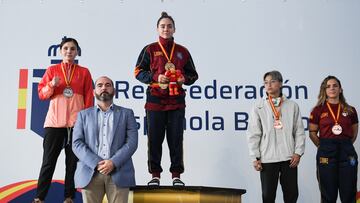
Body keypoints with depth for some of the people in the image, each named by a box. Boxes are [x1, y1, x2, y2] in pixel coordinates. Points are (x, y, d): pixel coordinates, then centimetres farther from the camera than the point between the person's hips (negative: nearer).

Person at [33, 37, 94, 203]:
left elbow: (89, 98, 8)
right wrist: (52, 85, -12)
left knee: (73, 161, 2)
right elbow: (41, 94, 7)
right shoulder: (52, 70, 9)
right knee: (48, 161, 0)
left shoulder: (84, 72, 8)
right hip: (54, 122, 0)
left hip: (77, 123, 0)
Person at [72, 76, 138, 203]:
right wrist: (96, 163, -10)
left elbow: (132, 141, 2)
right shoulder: (84, 115, 16)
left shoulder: (126, 113, 14)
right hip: (91, 172, 1)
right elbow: (77, 143, 5)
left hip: (119, 172, -1)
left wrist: (114, 162, -12)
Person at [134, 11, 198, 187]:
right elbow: (138, 72, 4)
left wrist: (185, 79, -5)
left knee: (176, 139, 3)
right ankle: (155, 175, 10)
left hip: (176, 101, 2)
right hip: (155, 100, -1)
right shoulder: (150, 50, 7)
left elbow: (193, 74, 17)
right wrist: (155, 77, -12)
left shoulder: (182, 51, 13)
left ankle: (176, 175, 10)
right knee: (154, 139, 0)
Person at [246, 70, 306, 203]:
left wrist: (298, 152, -2)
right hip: (267, 158, -1)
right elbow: (253, 134, 0)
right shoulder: (258, 106, 2)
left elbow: (299, 131, 7)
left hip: (289, 158, 1)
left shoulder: (292, 106, 7)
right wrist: (255, 157, -4)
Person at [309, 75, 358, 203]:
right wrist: (325, 146, 6)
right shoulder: (318, 110, 1)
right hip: (326, 154, -1)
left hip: (347, 152, 2)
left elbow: (354, 133, 17)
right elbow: (312, 134, 6)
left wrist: (345, 145, 10)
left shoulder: (350, 110, 7)